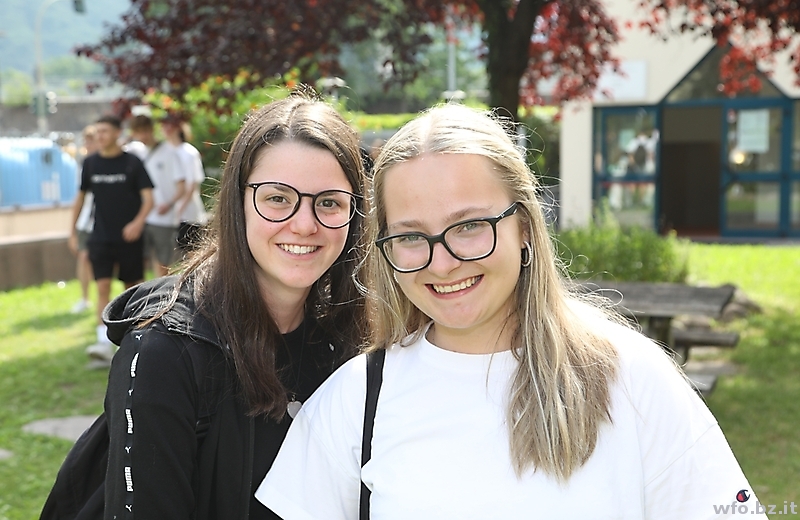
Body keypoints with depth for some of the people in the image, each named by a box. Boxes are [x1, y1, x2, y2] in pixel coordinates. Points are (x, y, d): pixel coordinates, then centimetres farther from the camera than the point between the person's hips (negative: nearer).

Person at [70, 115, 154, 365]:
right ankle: (104, 344, -15)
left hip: (129, 238, -2)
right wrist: (73, 231, 15)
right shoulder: (90, 163, 4)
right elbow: (81, 197, 15)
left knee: (133, 288, 8)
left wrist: (138, 222, -26)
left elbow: (148, 197, -8)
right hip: (100, 238, 2)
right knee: (103, 288, -10)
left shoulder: (132, 163, -5)